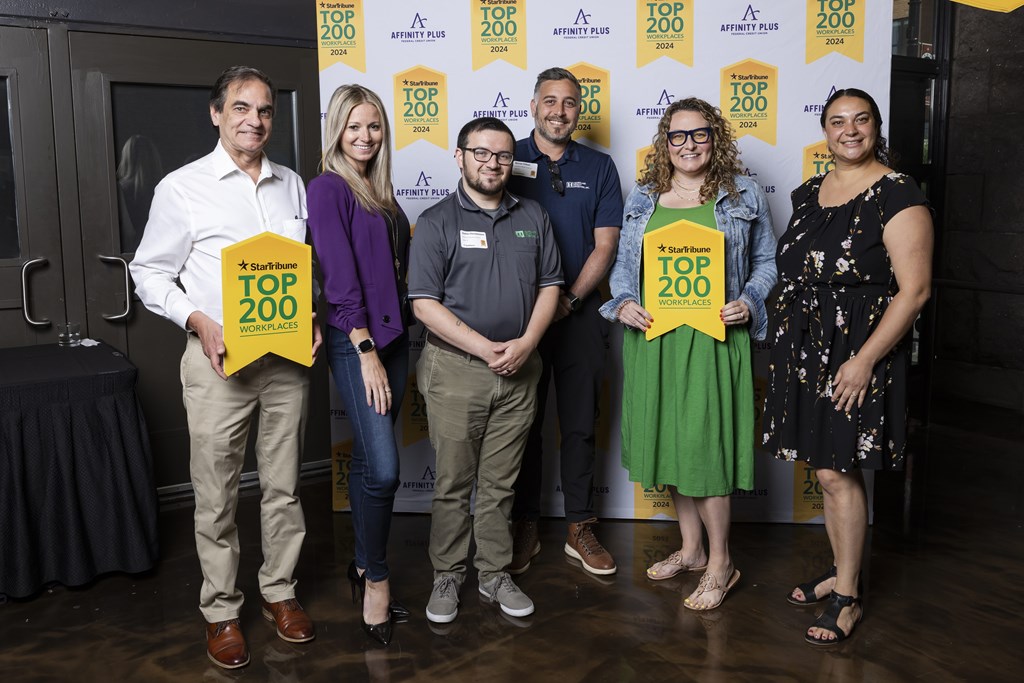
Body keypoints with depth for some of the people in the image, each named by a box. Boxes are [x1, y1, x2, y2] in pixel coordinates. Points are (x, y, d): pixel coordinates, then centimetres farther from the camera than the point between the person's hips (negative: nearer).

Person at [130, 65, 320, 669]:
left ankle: (280, 591, 31)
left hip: (288, 356, 4)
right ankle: (221, 610, 22)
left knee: (285, 487, 13)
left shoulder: (293, 186, 10)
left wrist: (312, 317, 0)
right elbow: (150, 273, 0)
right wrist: (198, 320, -15)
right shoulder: (182, 188, -3)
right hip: (219, 359, -3)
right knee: (217, 495, 5)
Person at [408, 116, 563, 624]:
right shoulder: (437, 221, -3)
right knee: (453, 482, 6)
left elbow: (550, 286, 9)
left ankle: (495, 574, 26)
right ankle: (447, 576, 22)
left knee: (500, 483, 12)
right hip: (455, 371, -3)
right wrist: (486, 348, -15)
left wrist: (525, 343, -7)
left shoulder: (532, 217, 10)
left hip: (518, 371, 3)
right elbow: (425, 303, -10)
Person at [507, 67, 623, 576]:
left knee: (580, 424, 7)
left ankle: (581, 529, 19)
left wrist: (570, 299, -9)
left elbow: (605, 245, 3)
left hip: (579, 312, 1)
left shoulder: (599, 167, 7)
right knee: (523, 424, 6)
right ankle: (525, 529, 19)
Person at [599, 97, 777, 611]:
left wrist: (749, 303, -9)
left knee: (705, 443, -5)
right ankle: (690, 549, 28)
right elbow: (623, 263, 14)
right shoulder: (642, 198, 11)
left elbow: (766, 262, 8)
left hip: (712, 338, -3)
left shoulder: (744, 195, 5)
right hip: (652, 336, 4)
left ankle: (719, 563, 11)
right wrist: (622, 302, -4)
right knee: (668, 442, 10)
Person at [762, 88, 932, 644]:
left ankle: (847, 597, 13)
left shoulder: (897, 195, -10)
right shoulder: (808, 193, 12)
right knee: (826, 469, 14)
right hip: (804, 349, 7)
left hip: (857, 353, -6)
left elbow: (914, 289, -15)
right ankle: (840, 571, 31)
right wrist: (787, 342, 13)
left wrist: (865, 359, -19)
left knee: (838, 473, -3)